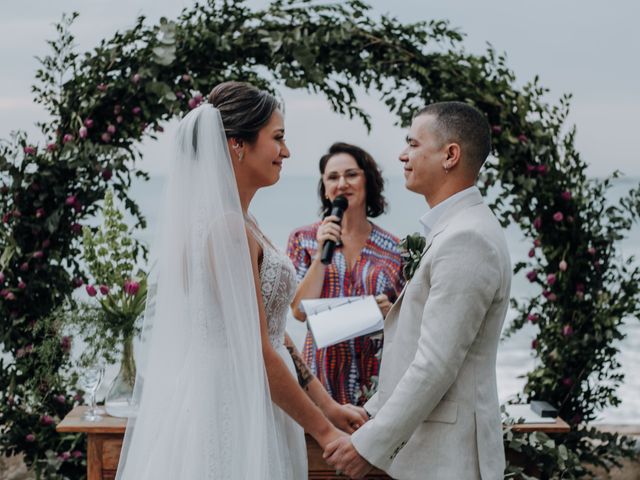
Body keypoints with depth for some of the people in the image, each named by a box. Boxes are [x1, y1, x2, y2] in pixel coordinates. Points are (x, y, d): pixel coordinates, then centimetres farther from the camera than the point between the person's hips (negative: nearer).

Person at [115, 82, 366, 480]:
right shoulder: (227, 227, -18)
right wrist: (324, 430, -12)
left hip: (248, 407, 9)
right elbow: (256, 352, -19)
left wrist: (328, 406, 9)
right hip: (235, 412, -9)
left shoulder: (240, 223, 11)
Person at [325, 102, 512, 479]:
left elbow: (436, 364, -22)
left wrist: (370, 444, -18)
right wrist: (372, 417, 16)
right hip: (427, 444, 9)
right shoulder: (456, 230, 13)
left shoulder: (466, 239, -19)